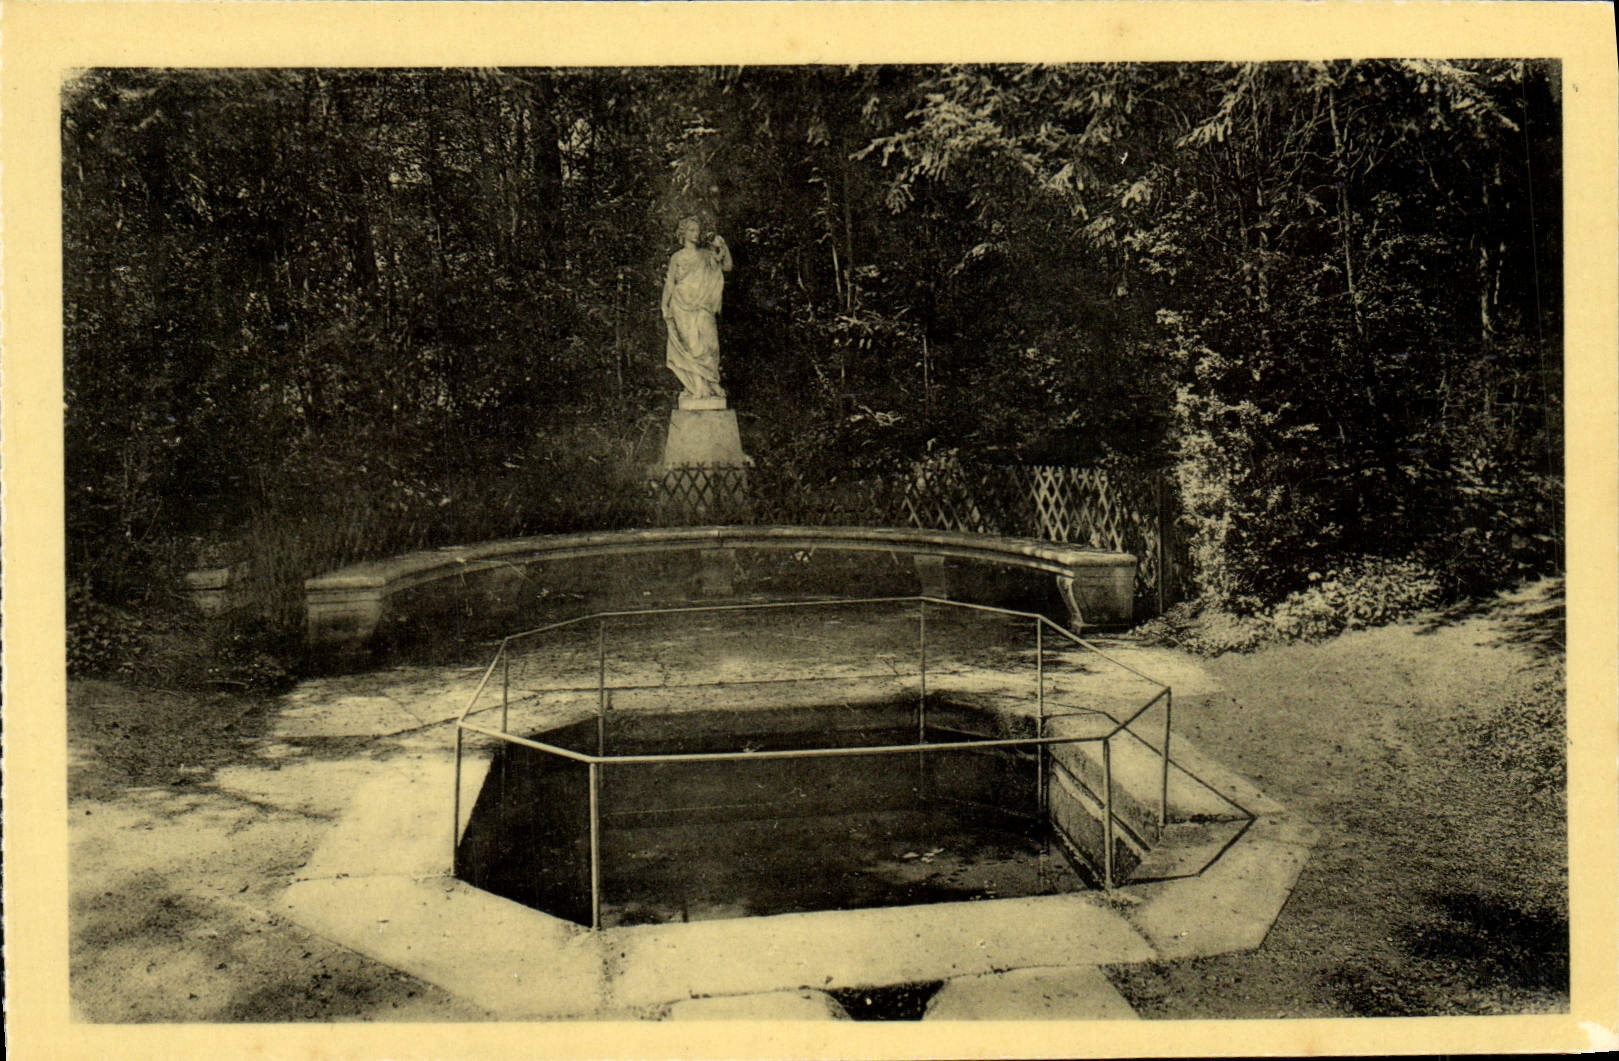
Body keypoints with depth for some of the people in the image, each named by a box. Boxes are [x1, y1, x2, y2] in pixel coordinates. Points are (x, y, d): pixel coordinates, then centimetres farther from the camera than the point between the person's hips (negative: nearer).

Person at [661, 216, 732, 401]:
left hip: (702, 307, 2)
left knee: (707, 342, -8)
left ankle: (707, 385, -5)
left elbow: (727, 267, 8)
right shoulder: (677, 257, 9)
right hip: (683, 306, -2)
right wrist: (666, 308, 0)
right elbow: (670, 283, 8)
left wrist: (723, 248, -3)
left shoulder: (706, 254, 15)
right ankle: (695, 387, -9)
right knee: (691, 345, -9)